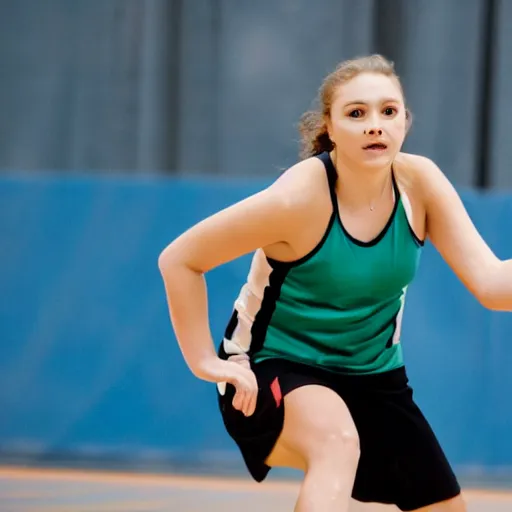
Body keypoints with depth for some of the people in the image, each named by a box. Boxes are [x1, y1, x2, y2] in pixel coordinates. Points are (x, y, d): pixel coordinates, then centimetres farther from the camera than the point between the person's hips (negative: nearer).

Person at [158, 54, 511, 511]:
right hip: (275, 370, -6)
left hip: (374, 376, 6)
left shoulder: (419, 181, -12)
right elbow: (179, 259, -18)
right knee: (338, 440, -39)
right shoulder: (301, 198, -26)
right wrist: (205, 361, -17)